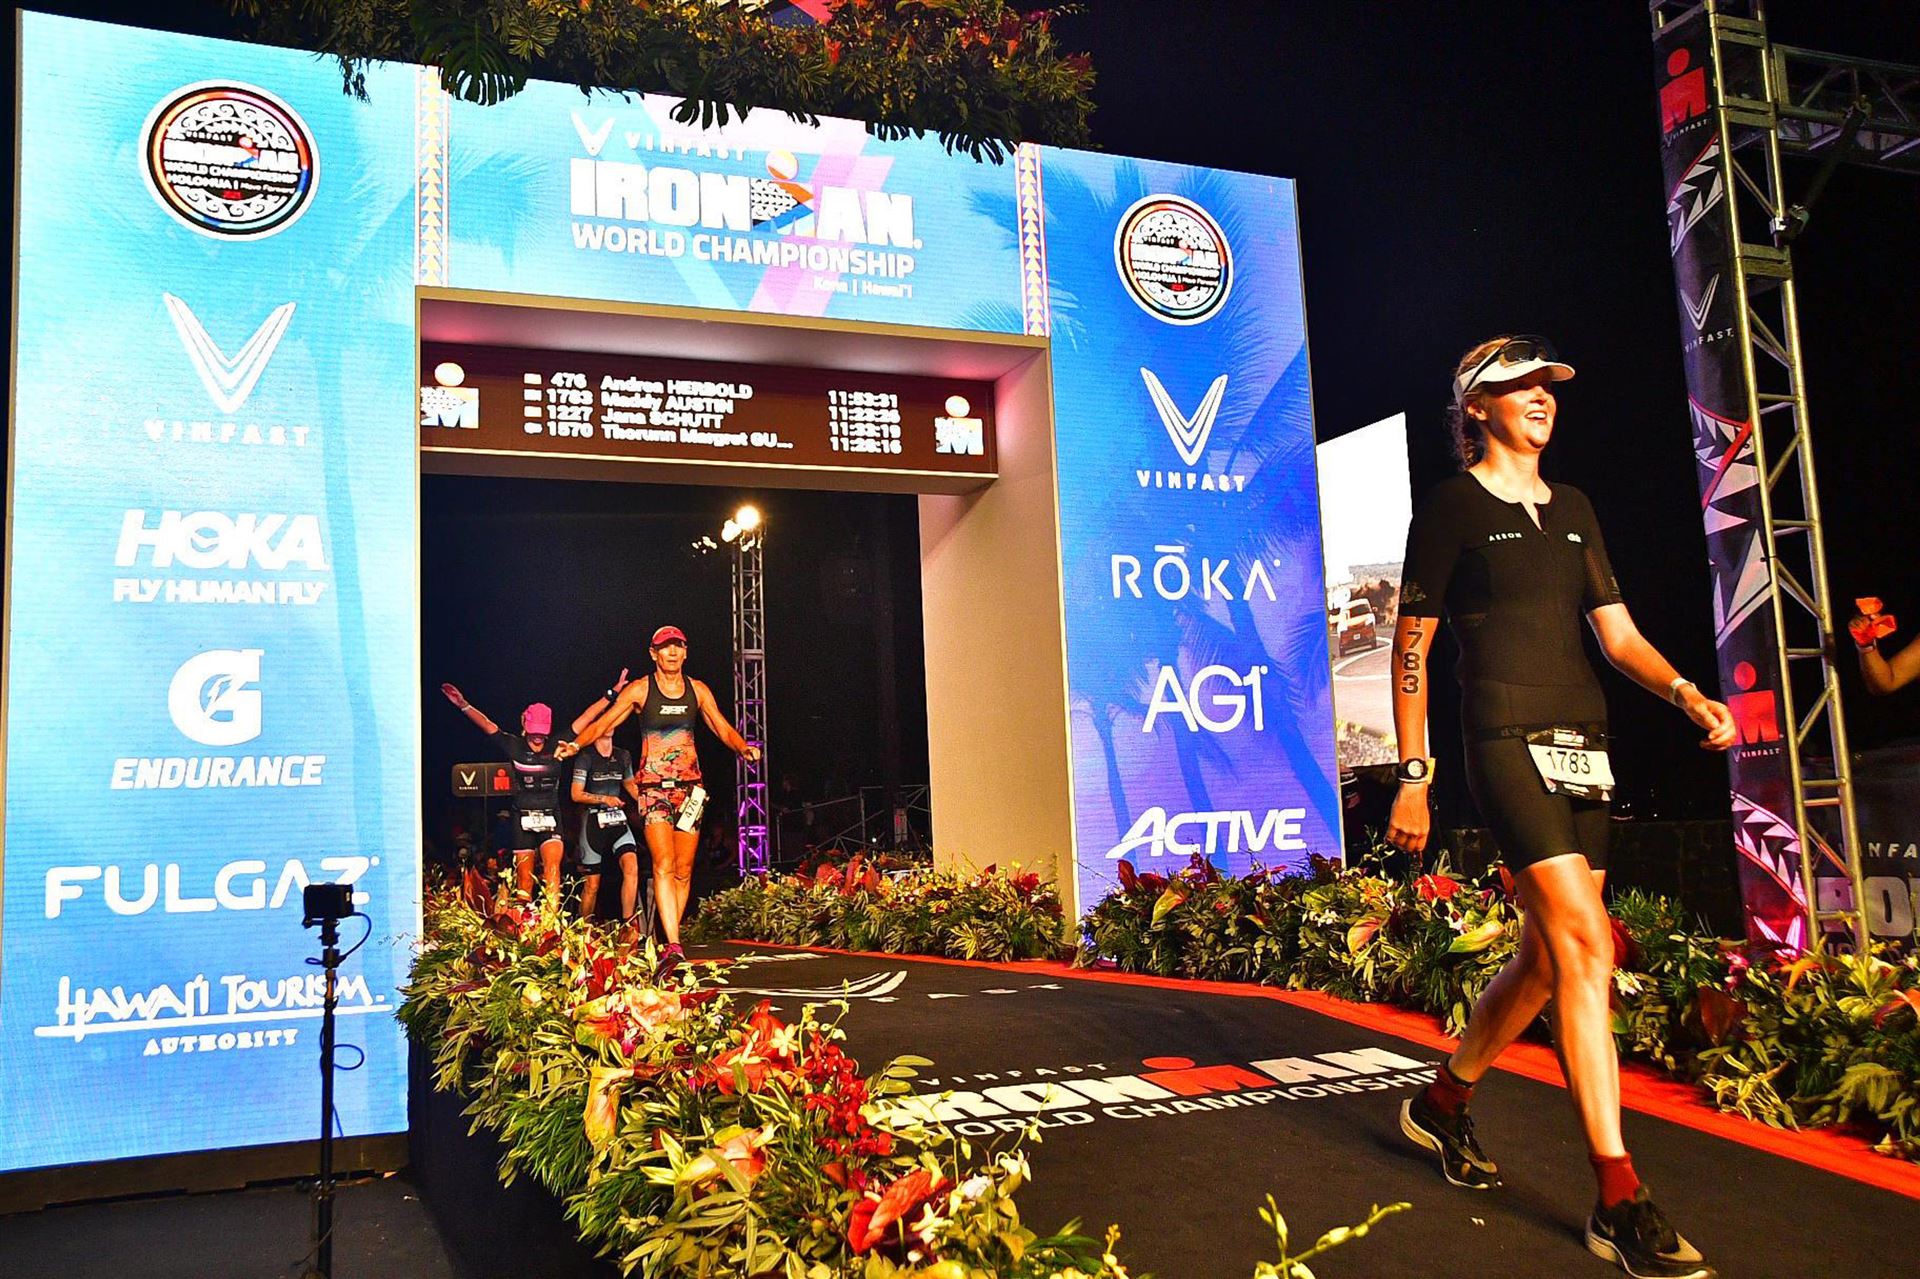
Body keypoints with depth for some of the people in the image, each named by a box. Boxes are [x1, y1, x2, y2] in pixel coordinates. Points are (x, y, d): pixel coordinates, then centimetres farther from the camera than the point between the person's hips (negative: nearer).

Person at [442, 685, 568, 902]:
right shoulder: (514, 746, 0)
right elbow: (487, 725, -2)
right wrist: (463, 704, -9)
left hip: (551, 819, 0)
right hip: (523, 820, 0)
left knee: (552, 868, -18)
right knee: (524, 878, 4)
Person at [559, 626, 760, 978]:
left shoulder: (697, 689, 9)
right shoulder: (640, 689, 1)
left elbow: (723, 729, 10)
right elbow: (603, 723, 0)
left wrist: (744, 747, -9)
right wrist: (576, 744, -17)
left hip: (689, 783, 3)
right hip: (654, 785, -3)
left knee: (684, 869, 3)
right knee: (663, 864, -17)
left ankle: (670, 944, 13)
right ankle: (674, 947, -25)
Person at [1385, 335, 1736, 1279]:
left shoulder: (1572, 511, 19)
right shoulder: (1451, 508, 0)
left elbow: (1619, 634, 15)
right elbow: (1410, 646, -1)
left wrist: (1687, 694, -5)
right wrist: (1412, 775, -5)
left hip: (1584, 744, 7)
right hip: (1508, 742, -7)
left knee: (1549, 959, 11)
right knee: (1585, 946, -17)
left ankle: (1442, 1104, 32)